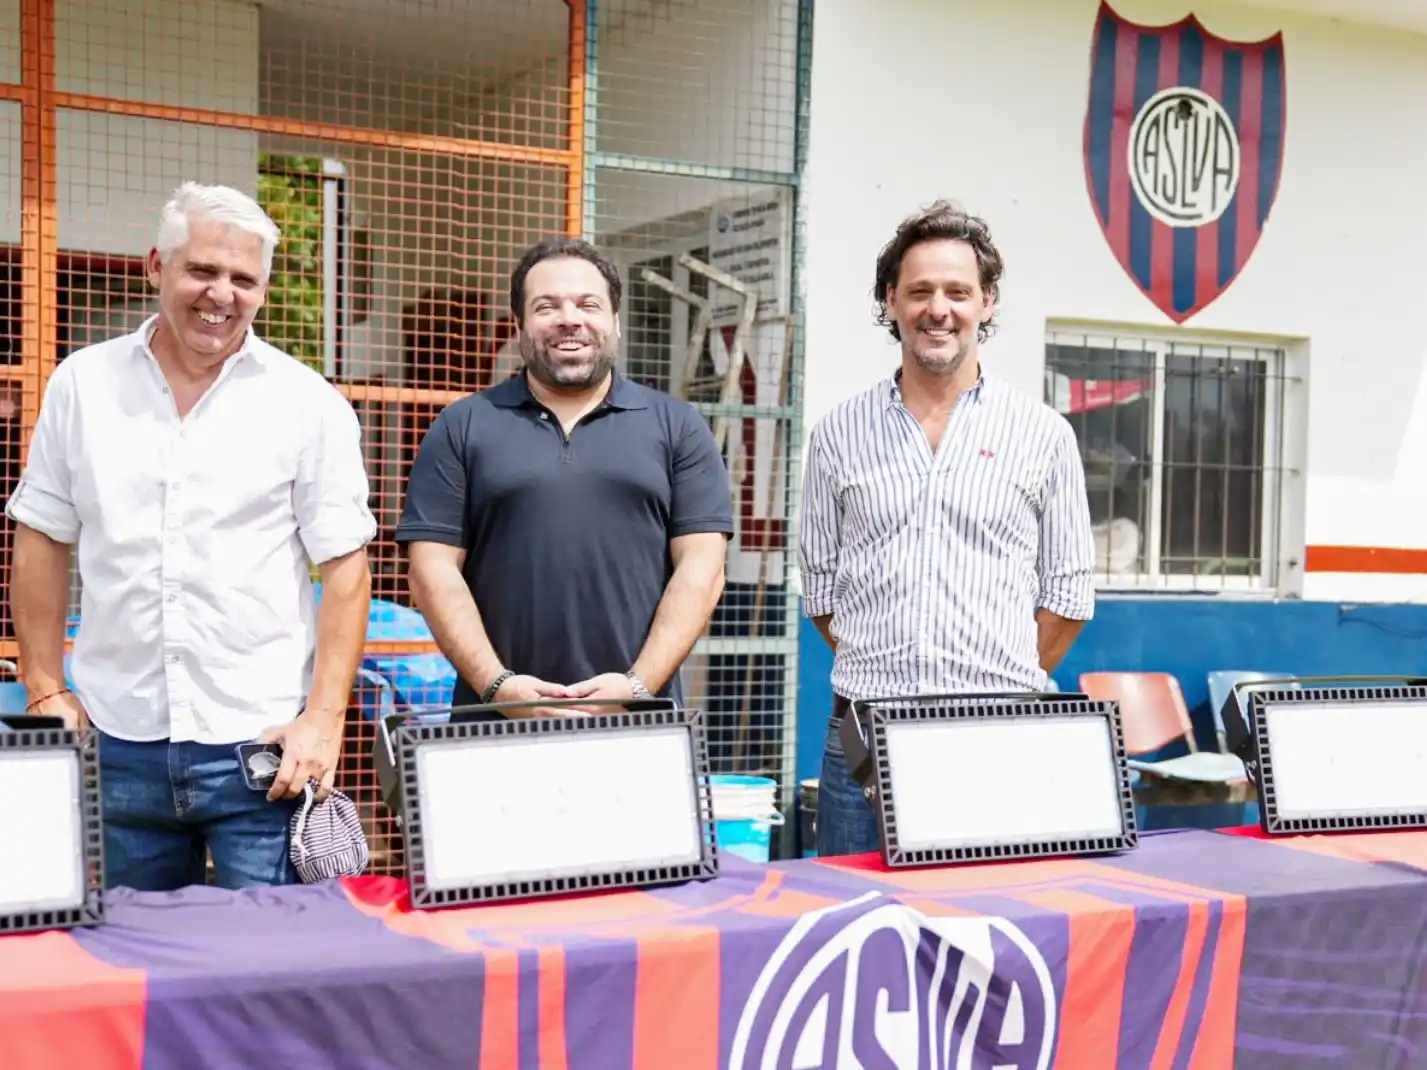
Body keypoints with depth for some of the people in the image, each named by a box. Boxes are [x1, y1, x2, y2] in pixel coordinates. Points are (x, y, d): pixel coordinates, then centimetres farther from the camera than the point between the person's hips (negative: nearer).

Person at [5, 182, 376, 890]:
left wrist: (324, 718, -9)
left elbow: (344, 566, -2)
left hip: (262, 745, -2)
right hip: (118, 741, 3)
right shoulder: (83, 384, 5)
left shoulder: (309, 403, -2)